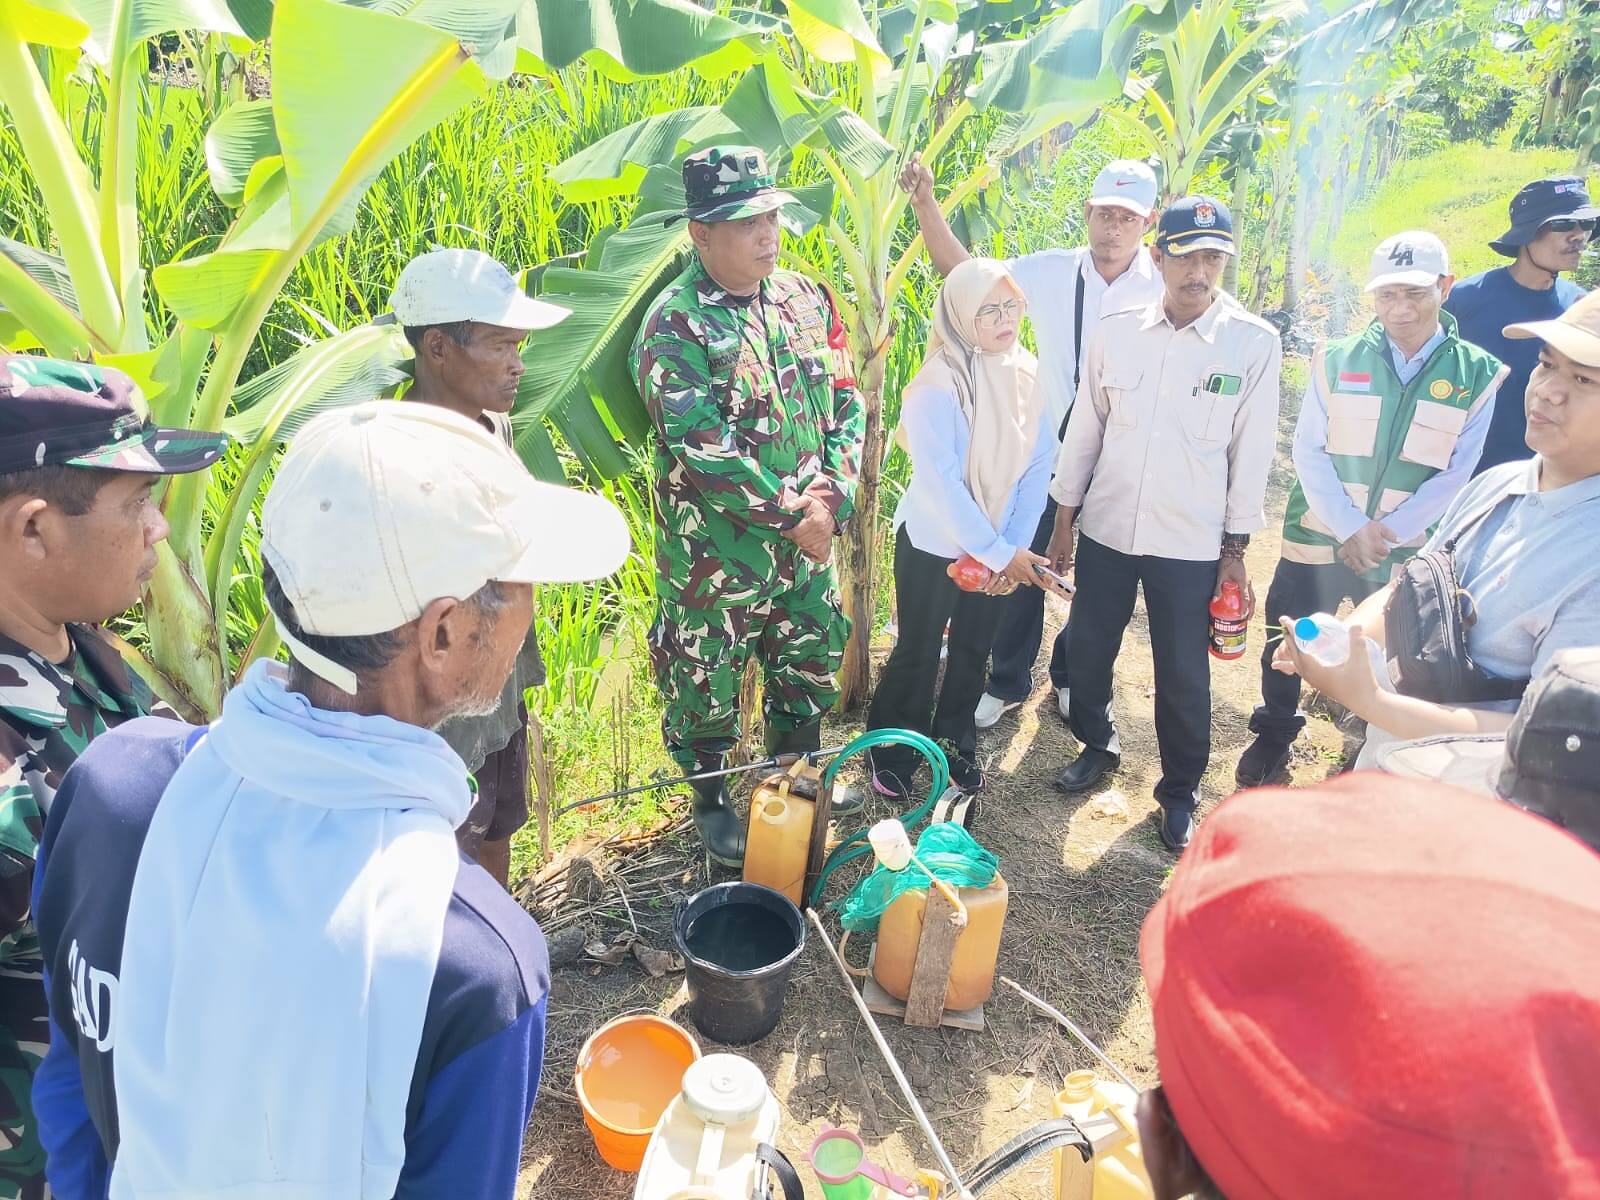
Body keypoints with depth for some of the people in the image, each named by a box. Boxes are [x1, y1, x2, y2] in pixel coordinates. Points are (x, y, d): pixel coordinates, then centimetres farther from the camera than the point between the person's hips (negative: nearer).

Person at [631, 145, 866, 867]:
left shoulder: (804, 300, 3)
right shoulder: (675, 327, -18)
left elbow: (845, 400, 5)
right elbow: (704, 452, -24)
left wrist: (832, 490, -10)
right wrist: (793, 515, -18)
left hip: (807, 536, 6)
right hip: (716, 551, -6)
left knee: (811, 661, 22)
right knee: (706, 679, 11)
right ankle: (710, 796, 36)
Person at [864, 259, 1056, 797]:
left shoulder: (1028, 375, -4)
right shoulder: (938, 385, -21)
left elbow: (1039, 466, -2)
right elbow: (940, 482, -24)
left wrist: (1016, 547, -10)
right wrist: (998, 552, -22)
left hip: (998, 546, 5)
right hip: (933, 544, -5)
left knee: (973, 650, 18)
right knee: (918, 652, 9)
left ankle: (957, 742, 39)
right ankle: (892, 751, 30)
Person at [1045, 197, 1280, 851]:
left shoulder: (1254, 343, -7)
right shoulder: (1116, 332, -1)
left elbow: (1251, 451, -3)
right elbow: (1085, 428, 6)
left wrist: (1236, 549, -1)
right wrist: (1064, 520, 7)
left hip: (1193, 543, -2)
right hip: (1106, 527, 3)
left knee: (1183, 675, 7)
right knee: (1086, 651, 14)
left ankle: (1180, 792, 29)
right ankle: (1097, 745, 41)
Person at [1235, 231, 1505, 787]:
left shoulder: (1477, 375, -4)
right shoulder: (1336, 361, -5)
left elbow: (1455, 473, -5)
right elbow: (1309, 453, -7)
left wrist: (1388, 532, -15)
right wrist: (1350, 529, -17)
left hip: (1407, 551, 0)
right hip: (1318, 538, 0)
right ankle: (1274, 734, 33)